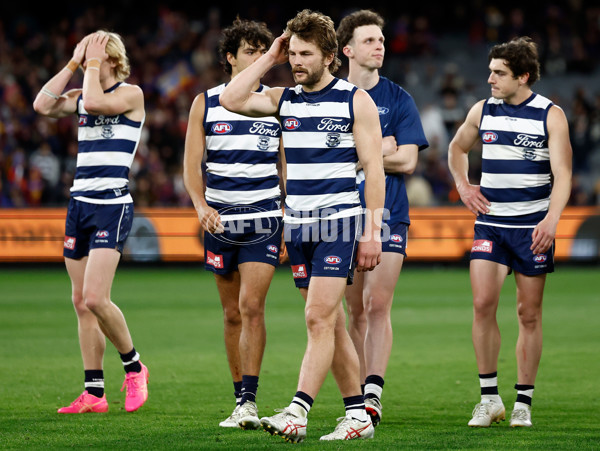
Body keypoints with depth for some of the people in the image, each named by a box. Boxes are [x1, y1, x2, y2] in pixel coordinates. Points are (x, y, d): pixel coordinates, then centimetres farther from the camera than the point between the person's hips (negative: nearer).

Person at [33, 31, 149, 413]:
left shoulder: (131, 93, -5)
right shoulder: (81, 95, 14)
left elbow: (95, 102, -21)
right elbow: (43, 105, -1)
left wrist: (94, 63, -7)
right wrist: (73, 64, 2)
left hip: (113, 205, -7)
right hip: (80, 204, 7)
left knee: (95, 298, -18)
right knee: (81, 303, 4)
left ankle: (134, 367, 4)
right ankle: (94, 394, 7)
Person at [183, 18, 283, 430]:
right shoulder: (205, 103, 5)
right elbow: (192, 164, 3)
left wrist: (290, 219, 5)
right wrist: (201, 206, -13)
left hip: (264, 219, -2)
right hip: (220, 221, 2)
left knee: (251, 307, -15)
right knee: (232, 314, 7)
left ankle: (250, 401, -15)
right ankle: (241, 402, 16)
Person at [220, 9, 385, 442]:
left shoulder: (356, 100, -3)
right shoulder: (284, 99, 11)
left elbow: (374, 168, -5)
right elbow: (232, 99, 1)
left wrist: (373, 231, -11)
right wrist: (269, 58, 3)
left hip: (339, 222, -6)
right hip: (297, 224, 6)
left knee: (319, 318, -14)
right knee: (331, 324, 8)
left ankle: (297, 413, -21)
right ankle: (358, 415, 13)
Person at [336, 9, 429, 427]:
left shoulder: (399, 100, 3)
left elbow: (407, 161, -5)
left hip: (388, 216, -2)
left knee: (378, 305, -12)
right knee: (356, 311, 6)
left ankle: (373, 394, -15)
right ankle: (358, 394, 12)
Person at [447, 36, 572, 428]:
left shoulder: (551, 115, -5)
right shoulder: (482, 111, 5)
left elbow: (562, 174, -11)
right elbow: (457, 148, 25)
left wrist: (552, 219, -25)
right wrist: (463, 185, 9)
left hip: (533, 227, -2)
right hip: (490, 223, 2)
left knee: (529, 314, 2)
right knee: (483, 304, -12)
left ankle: (524, 402, 12)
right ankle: (489, 398, -3)